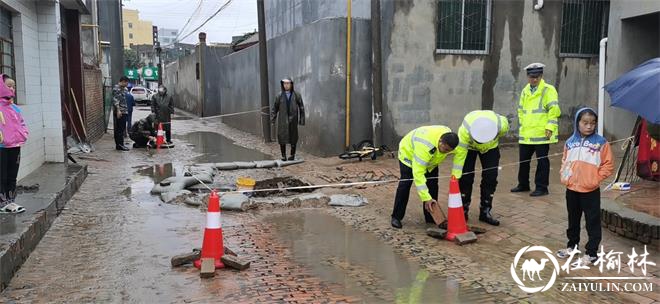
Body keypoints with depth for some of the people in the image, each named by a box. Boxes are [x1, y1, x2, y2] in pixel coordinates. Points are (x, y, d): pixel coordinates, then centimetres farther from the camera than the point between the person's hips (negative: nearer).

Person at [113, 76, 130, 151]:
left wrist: (126, 110, 22)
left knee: (122, 129, 10)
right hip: (119, 112, -9)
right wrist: (118, 110, -23)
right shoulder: (116, 88, -9)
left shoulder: (123, 89, 19)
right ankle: (120, 145, -7)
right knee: (119, 129, -8)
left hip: (124, 112, 9)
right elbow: (115, 100, -17)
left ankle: (119, 144, 15)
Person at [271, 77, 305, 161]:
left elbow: (301, 108, 1)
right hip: (282, 120, 1)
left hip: (293, 120, -1)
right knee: (282, 138, 0)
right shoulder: (279, 96, 5)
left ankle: (292, 155, 19)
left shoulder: (296, 95, 1)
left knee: (293, 138, 5)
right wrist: (273, 117, -2)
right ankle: (283, 155, 10)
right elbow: (275, 107, 7)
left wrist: (302, 119, -3)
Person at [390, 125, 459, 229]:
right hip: (409, 153, -6)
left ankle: (431, 217, 7)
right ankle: (396, 217, -1)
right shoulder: (424, 146, -47)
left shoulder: (449, 137, -25)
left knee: (432, 184, -3)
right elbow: (418, 173, -47)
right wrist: (426, 198, -49)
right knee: (405, 184, -12)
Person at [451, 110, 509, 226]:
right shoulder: (465, 130, -43)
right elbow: (460, 153, -39)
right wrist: (455, 175, -38)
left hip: (490, 147, 2)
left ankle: (485, 212, 8)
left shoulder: (501, 124, -36)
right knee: (465, 178, -8)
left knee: (490, 179, -4)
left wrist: (493, 140, 9)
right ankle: (463, 211, 6)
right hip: (468, 147, -2)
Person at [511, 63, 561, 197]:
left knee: (542, 160, 0)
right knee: (523, 160, 12)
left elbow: (554, 110, -11)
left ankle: (542, 187, 8)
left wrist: (550, 127, -16)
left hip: (541, 134, -6)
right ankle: (523, 184, 26)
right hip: (526, 134, 7)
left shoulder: (548, 90, -5)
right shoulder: (525, 91, 15)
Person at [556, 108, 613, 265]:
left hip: (590, 191, -4)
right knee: (573, 220, 19)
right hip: (571, 189, 4)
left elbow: (608, 165, -6)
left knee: (593, 222, 4)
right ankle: (572, 246, 34)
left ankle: (591, 253, 15)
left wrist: (596, 179, -13)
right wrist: (564, 176, 2)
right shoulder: (570, 142, 2)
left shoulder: (601, 143, -8)